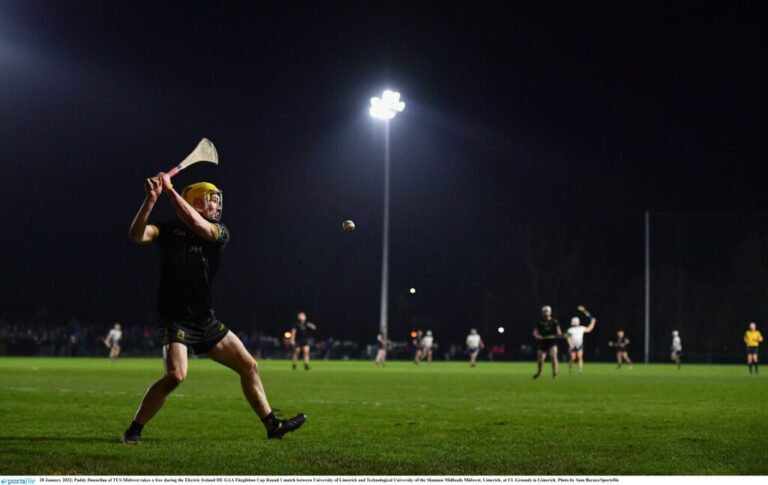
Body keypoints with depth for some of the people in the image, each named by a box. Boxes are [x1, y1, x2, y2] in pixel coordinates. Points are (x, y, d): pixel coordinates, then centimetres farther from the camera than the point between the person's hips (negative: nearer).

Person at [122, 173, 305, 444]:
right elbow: (136, 235, -18)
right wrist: (151, 199, -29)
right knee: (176, 375, -25)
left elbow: (197, 225, -19)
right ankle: (134, 430, -11)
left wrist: (170, 190, -22)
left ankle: (272, 426, 19)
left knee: (249, 366, 7)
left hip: (206, 320, 5)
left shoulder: (219, 232, 2)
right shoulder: (169, 230, -2)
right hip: (176, 318, -5)